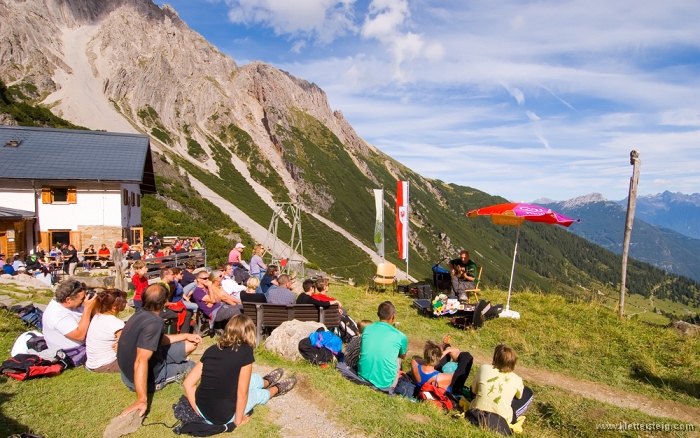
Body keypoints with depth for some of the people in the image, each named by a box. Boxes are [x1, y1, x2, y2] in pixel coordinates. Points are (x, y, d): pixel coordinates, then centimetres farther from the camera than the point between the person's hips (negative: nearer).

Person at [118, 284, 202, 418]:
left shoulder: (140, 315, 0)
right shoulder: (154, 322, -31)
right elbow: (141, 362, -38)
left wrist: (186, 336, 16)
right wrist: (142, 400, -41)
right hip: (150, 375, -8)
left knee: (191, 345, 16)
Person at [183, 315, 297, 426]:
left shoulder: (212, 349, 0)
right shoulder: (245, 351, -15)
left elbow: (188, 383, 1)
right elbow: (242, 393, -14)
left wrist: (199, 410, 9)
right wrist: (238, 420, 0)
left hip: (202, 410, 6)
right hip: (223, 417, -6)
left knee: (254, 379, 27)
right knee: (257, 394, 24)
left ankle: (267, 382, 59)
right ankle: (277, 389, 56)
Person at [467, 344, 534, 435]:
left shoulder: (484, 368, -5)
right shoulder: (516, 380, -5)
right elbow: (519, 397, 16)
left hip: (476, 417, 1)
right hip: (499, 423, 0)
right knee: (528, 392, 15)